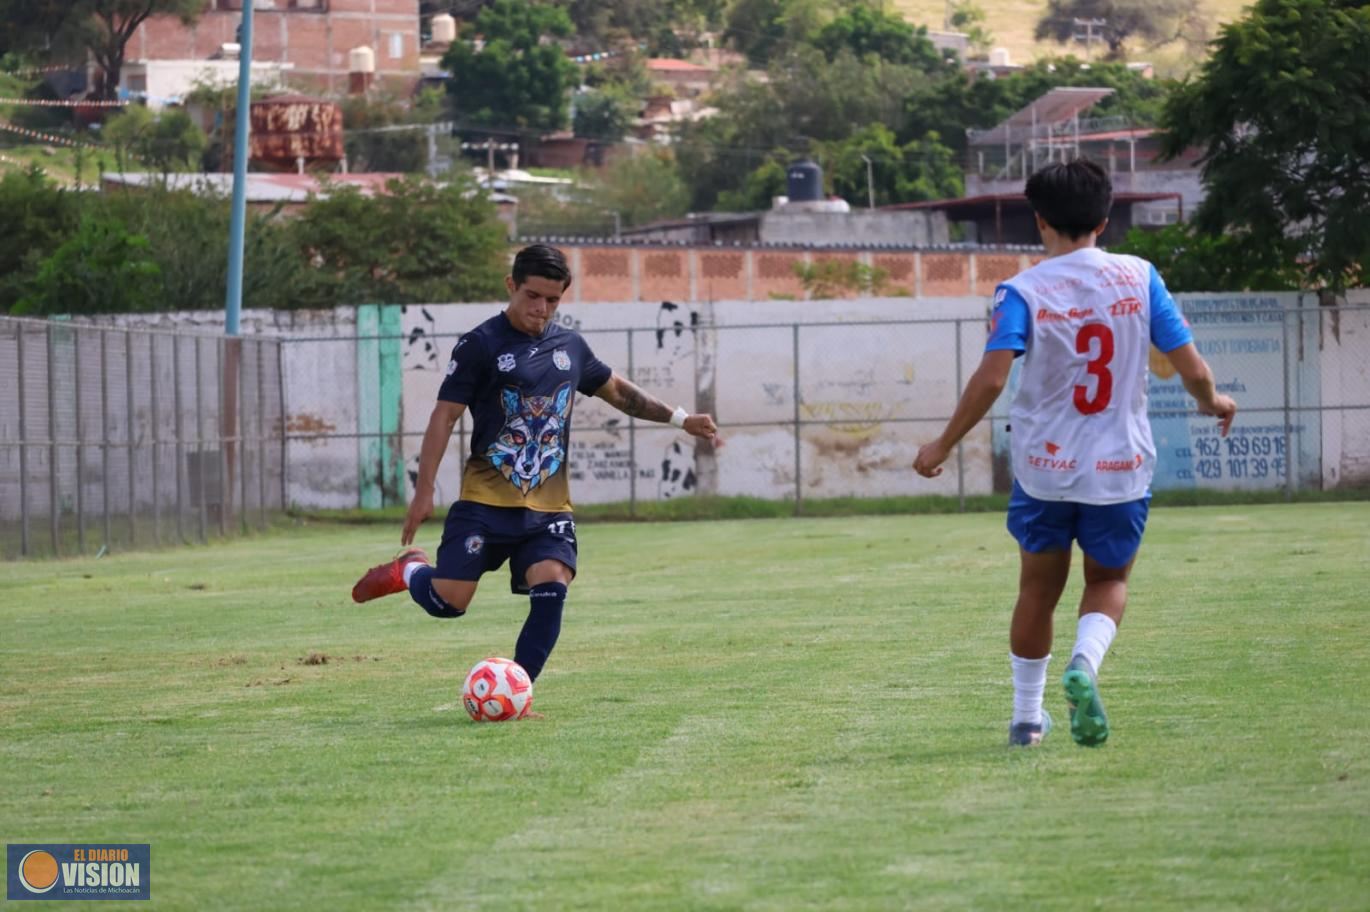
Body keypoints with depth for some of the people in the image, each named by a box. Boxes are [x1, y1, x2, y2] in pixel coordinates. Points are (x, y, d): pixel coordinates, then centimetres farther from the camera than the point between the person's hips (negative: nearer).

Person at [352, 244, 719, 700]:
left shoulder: (570, 346, 11)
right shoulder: (481, 345, -6)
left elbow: (616, 389, 28)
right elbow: (445, 415, -6)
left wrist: (679, 418, 24)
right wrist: (423, 491, -10)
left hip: (549, 505, 4)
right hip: (486, 502, -4)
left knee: (552, 591, -17)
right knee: (448, 601, -9)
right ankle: (410, 568, 26)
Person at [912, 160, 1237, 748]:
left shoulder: (1022, 292, -9)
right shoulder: (1139, 278, -4)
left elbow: (991, 378, -20)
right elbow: (1191, 370, -5)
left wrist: (943, 446, -9)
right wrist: (1212, 402, 17)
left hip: (1043, 467, 0)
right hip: (1121, 468, 0)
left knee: (1038, 590, 19)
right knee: (1109, 580, 20)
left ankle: (1027, 717, 26)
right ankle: (1085, 664, -10)